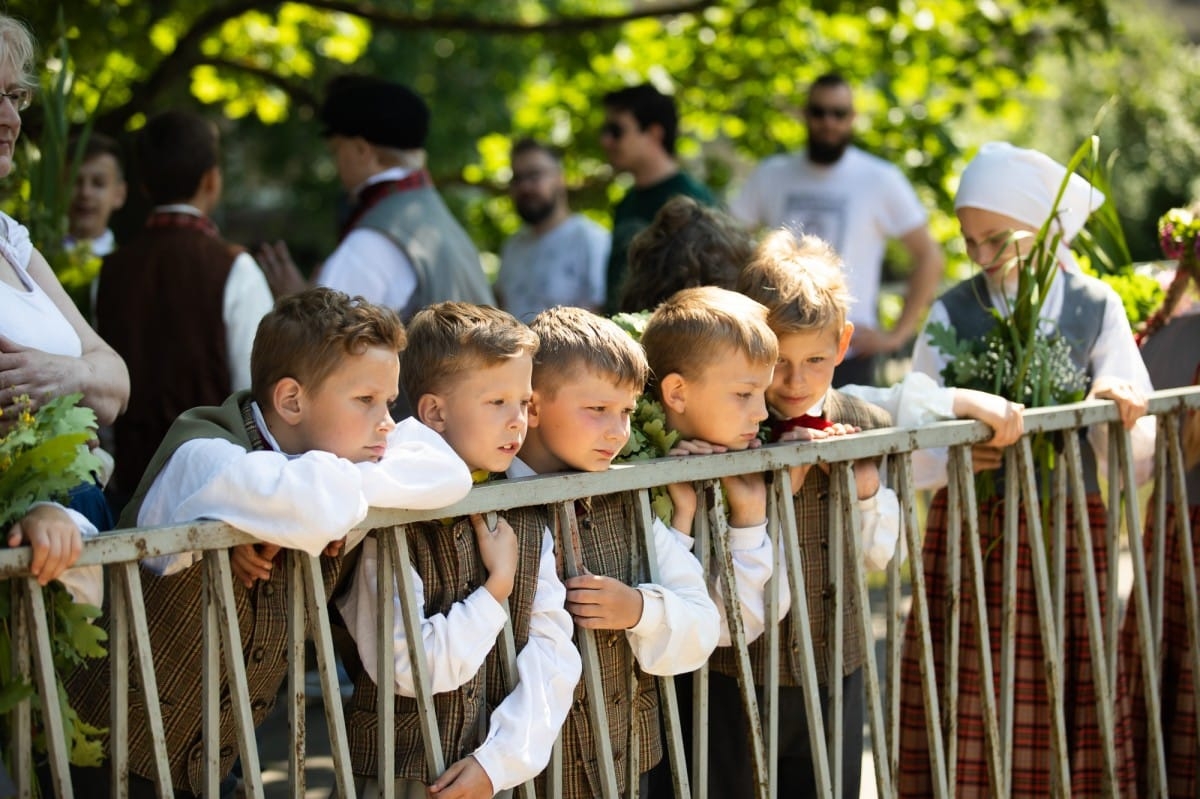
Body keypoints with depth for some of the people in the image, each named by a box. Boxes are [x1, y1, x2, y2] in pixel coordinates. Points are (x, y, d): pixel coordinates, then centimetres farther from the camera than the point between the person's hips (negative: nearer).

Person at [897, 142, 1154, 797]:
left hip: (1071, 531, 1)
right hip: (972, 535, -1)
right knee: (969, 727, -5)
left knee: (1069, 716, -1)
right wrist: (954, 458, -23)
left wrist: (1122, 416, -17)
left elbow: (1136, 450, 4)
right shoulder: (953, 314, 2)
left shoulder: (1097, 309, 6)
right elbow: (917, 447, -3)